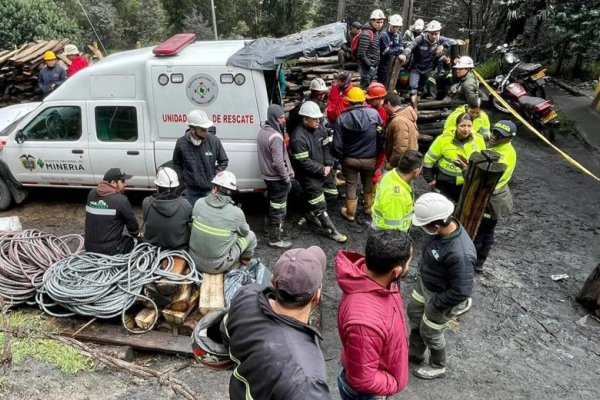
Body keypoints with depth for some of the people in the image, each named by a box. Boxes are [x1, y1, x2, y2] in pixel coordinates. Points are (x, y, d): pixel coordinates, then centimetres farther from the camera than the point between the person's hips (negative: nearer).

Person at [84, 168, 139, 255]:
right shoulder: (121, 199, -17)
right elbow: (132, 222, -5)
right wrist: (135, 234, 16)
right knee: (135, 241, 17)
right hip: (110, 250, -7)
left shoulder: (91, 194, 2)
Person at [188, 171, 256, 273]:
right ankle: (242, 265, 35)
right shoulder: (236, 212, -18)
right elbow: (245, 232, 2)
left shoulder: (199, 203, -10)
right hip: (218, 267, -3)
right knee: (250, 236, 13)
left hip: (195, 262, 4)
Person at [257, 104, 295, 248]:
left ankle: (270, 227, 44)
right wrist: (287, 178, -14)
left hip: (267, 175, 9)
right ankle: (275, 239, 12)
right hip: (277, 178, -9)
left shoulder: (262, 131, 4)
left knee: (272, 204, 26)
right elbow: (278, 162, -28)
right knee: (278, 209, 2)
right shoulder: (275, 136, -25)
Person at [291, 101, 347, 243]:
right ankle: (330, 230, 13)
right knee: (320, 204, -1)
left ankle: (311, 215, 36)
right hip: (309, 175, -8)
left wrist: (329, 164, -6)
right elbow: (303, 162, -24)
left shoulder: (320, 129, 0)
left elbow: (326, 147, 9)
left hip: (323, 170, 9)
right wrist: (322, 169, -17)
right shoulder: (298, 138, -25)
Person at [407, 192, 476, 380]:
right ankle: (415, 353, 52)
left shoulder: (460, 254, -42)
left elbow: (461, 291, -31)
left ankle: (437, 367, 46)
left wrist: (435, 304, -19)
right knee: (414, 313, 26)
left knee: (429, 332, 15)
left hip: (440, 296, -8)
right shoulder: (447, 225, -17)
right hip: (424, 283, 8)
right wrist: (422, 268, 14)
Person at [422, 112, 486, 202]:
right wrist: (430, 179, -5)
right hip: (446, 183, -3)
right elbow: (429, 159, -9)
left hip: (468, 183, 3)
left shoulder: (479, 139, -9)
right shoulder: (444, 139, -20)